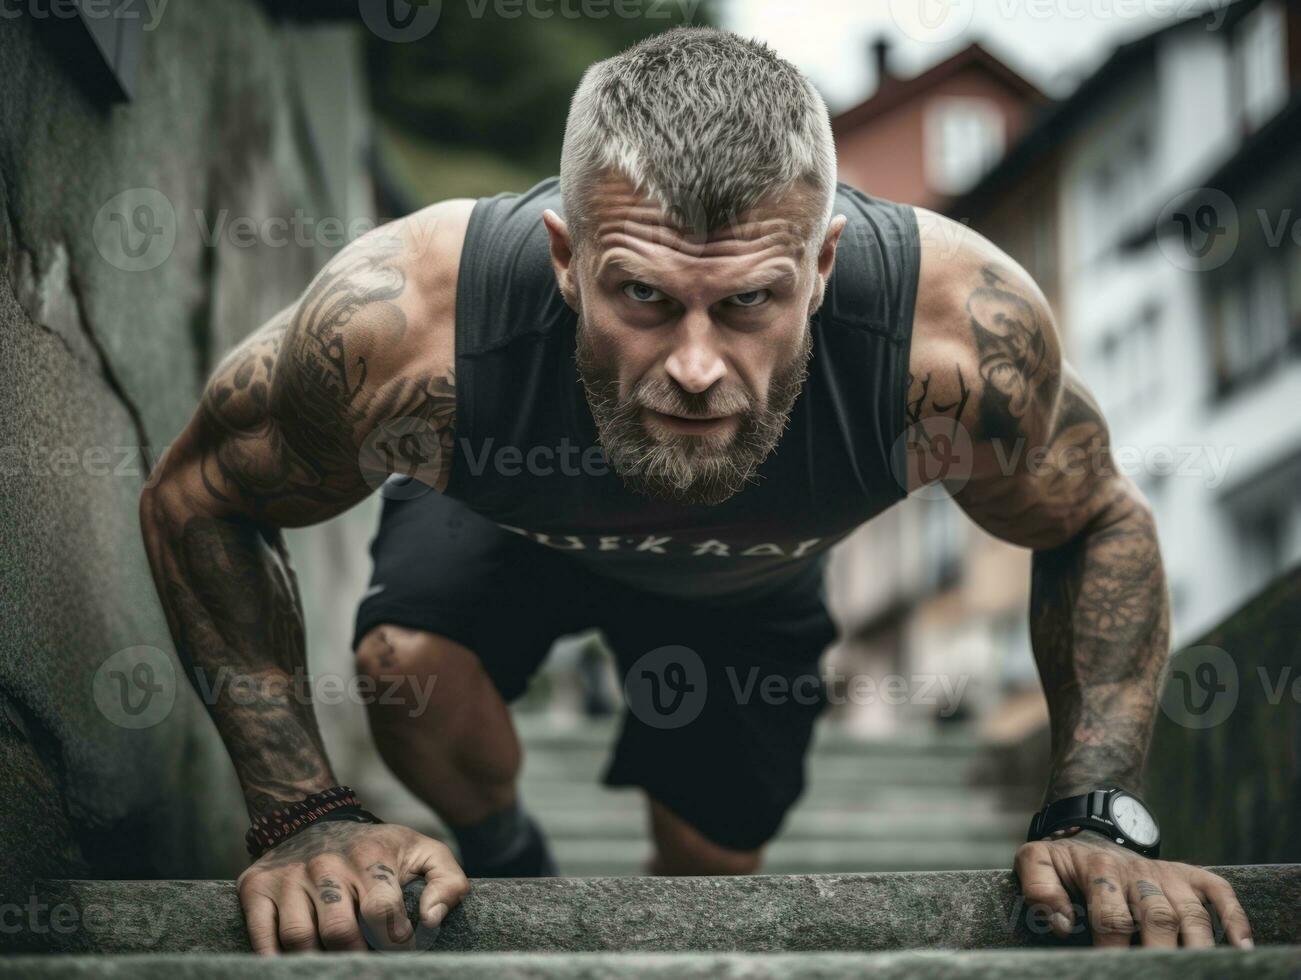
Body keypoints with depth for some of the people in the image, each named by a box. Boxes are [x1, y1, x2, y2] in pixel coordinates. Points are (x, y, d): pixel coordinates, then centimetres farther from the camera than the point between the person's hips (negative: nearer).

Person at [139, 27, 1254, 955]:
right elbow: (196, 500, -27)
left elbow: (1100, 524, -21)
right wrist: (307, 817, -34)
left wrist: (1096, 818, -32)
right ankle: (502, 855, 8)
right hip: (505, 523, -1)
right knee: (414, 665, -29)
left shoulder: (965, 337, -43)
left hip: (754, 577, 2)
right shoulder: (404, 329, -46)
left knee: (713, 864, 10)